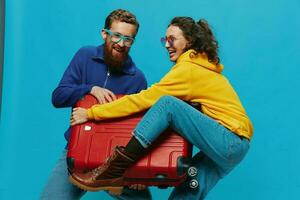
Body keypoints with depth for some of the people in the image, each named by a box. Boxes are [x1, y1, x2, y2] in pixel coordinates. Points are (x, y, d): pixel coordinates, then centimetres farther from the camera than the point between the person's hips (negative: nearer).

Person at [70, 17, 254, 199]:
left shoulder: (189, 68, -11)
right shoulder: (202, 65, 16)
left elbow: (145, 99, -14)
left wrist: (92, 113, -10)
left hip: (231, 142, -9)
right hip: (231, 147, 9)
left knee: (167, 103, -21)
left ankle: (113, 173, -25)